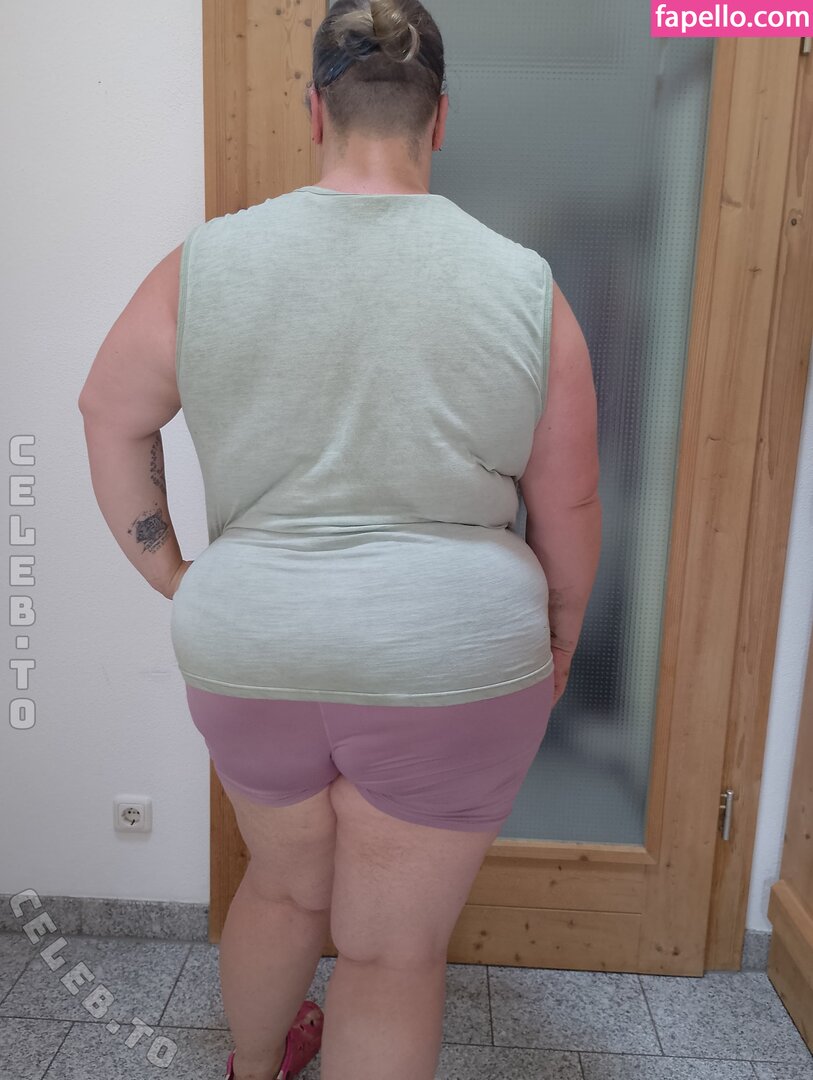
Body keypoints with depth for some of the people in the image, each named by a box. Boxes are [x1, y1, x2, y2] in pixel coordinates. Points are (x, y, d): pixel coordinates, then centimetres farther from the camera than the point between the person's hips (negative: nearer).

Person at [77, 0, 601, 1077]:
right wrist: (561, 629, 15)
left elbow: (110, 416, 8)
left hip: (248, 652, 4)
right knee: (393, 952, 16)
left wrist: (169, 572, 14)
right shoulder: (524, 284, -5)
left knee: (283, 883, 29)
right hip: (449, 661, -2)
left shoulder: (205, 262, -2)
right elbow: (568, 504, 0)